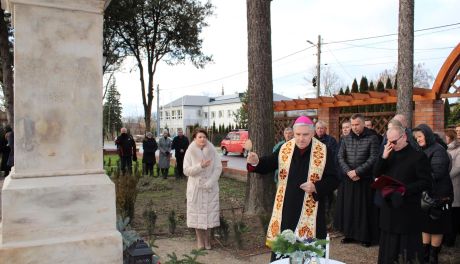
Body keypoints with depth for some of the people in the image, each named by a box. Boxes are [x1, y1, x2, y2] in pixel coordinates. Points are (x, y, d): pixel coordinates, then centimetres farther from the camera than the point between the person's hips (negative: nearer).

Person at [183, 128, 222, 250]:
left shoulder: (212, 151, -1)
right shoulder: (190, 152, -2)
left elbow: (218, 168, -4)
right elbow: (186, 170, -7)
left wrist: (209, 183, -13)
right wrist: (200, 166, -21)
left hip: (210, 188, 0)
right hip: (195, 188, 0)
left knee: (209, 212, 0)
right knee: (197, 213, 2)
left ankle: (207, 240, 12)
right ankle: (200, 240, 13)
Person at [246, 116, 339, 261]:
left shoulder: (323, 151, -7)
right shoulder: (284, 149, 1)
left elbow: (333, 180, -3)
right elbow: (267, 165, 5)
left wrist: (316, 187, -19)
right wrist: (256, 162, -16)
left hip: (310, 210, -2)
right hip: (285, 208, 3)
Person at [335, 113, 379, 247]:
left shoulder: (372, 138, -5)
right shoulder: (346, 139, 7)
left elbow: (373, 158, -11)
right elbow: (340, 157, 3)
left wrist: (357, 171, -16)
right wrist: (348, 172, -12)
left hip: (365, 179, -4)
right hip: (347, 179, 4)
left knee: (364, 208, 0)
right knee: (347, 207, 7)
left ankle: (366, 236, 11)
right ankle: (349, 234, 19)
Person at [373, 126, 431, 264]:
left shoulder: (418, 156, -9)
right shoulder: (390, 154, 9)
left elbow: (426, 182, -10)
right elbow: (376, 174, 4)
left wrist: (404, 189, -20)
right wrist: (383, 157, -9)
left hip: (407, 209, -5)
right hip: (389, 206, 6)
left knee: (406, 243, 4)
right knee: (388, 244, 13)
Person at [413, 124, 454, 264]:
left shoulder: (438, 150, -14)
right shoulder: (422, 151, 9)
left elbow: (436, 174, -21)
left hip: (438, 196, -7)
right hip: (425, 195, 7)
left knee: (436, 227, 5)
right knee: (425, 225, 13)